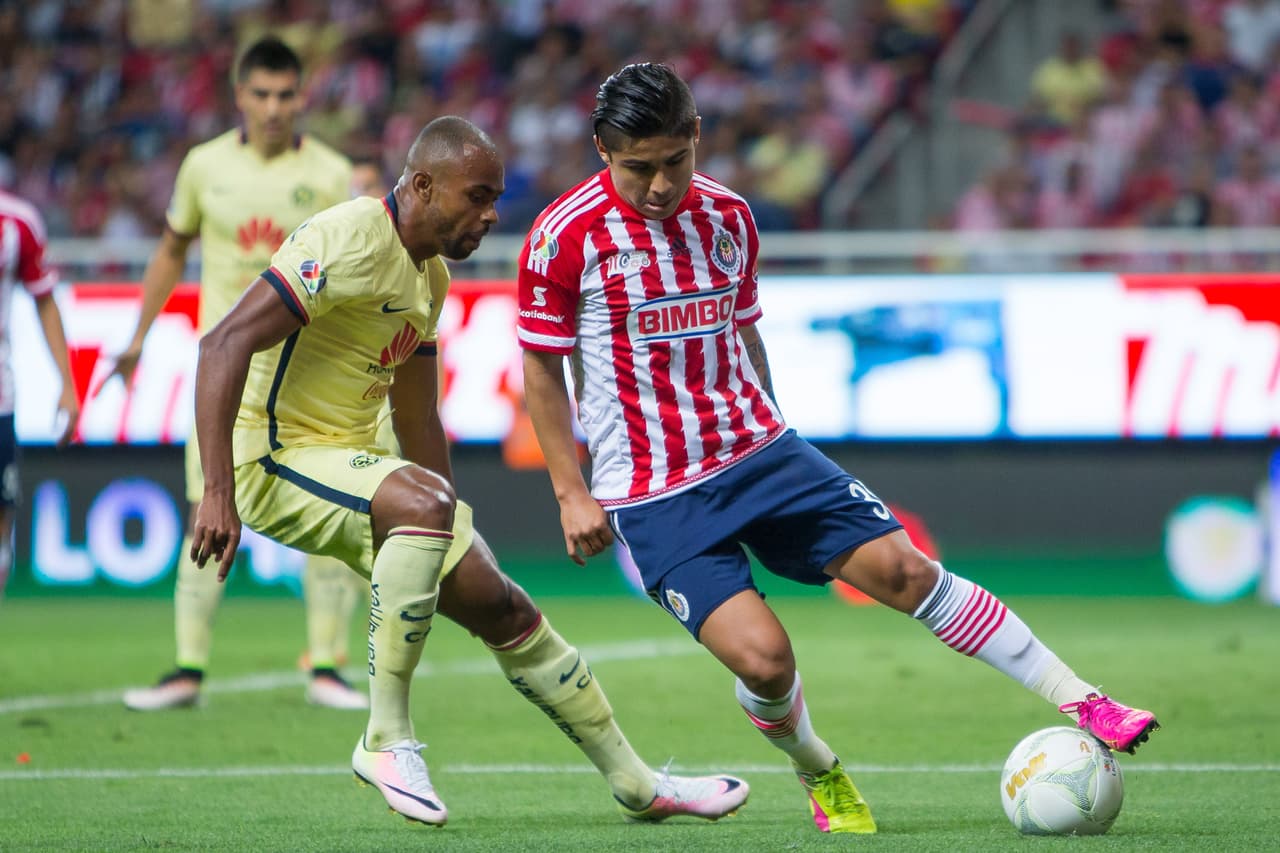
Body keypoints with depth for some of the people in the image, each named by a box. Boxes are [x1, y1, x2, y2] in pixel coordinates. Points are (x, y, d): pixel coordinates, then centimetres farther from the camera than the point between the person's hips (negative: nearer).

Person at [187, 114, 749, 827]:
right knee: (422, 498, -36)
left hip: (350, 461, 9)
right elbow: (224, 345, -26)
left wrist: (452, 541, 22)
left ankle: (638, 786, 20)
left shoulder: (431, 275, 11)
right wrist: (218, 494, -32)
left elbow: (417, 416, 22)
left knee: (504, 608, 7)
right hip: (274, 459, -9)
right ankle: (387, 738, -26)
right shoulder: (353, 241, -20)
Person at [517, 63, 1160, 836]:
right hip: (654, 497, -4)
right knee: (763, 658, -18)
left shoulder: (727, 217, 4)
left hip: (756, 452, 4)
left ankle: (1082, 703, -1)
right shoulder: (565, 238, -11)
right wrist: (572, 493, -4)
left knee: (901, 568, -8)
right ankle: (819, 775, 14)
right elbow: (541, 367, -1)